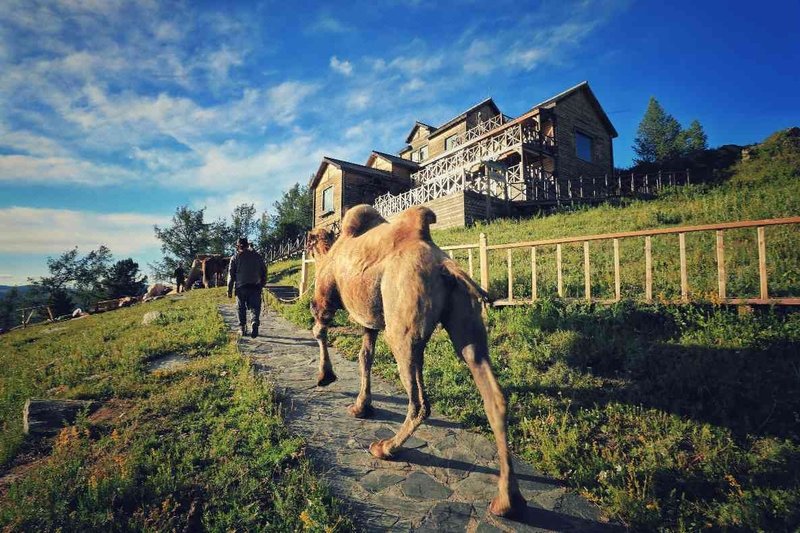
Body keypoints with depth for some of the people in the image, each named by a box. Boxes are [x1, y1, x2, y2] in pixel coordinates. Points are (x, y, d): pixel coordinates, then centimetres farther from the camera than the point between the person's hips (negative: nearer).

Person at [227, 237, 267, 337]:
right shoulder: (257, 256, 7)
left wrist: (229, 290, 5)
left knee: (241, 308, 11)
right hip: (255, 287, 1)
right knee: (255, 307, 3)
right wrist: (262, 284, 17)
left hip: (241, 287, -1)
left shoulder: (235, 257, 3)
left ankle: (243, 329, 14)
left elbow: (231, 275, 2)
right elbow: (264, 271, 9)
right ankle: (255, 323, -20)